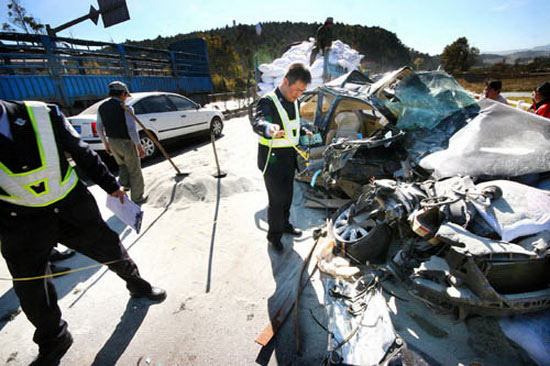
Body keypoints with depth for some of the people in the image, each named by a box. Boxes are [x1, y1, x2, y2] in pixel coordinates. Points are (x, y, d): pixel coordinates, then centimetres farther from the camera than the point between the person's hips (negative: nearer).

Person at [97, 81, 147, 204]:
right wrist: (139, 147, -17)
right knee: (134, 171, 7)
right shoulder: (126, 108, -15)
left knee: (123, 165, 31)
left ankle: (124, 182, 12)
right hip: (126, 143, -6)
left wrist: (106, 143, 20)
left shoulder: (102, 107, 5)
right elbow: (132, 129, -22)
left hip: (112, 142, 6)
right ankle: (137, 197, 16)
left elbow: (99, 128, 9)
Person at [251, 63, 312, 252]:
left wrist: (304, 131, 10)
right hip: (272, 159, -8)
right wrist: (269, 129, -59)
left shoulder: (294, 102, 8)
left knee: (287, 195, 20)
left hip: (289, 157, 8)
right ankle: (274, 235, 21)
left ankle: (285, 224, 43)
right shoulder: (268, 101, -18)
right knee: (277, 199, -1)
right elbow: (258, 122, -39)